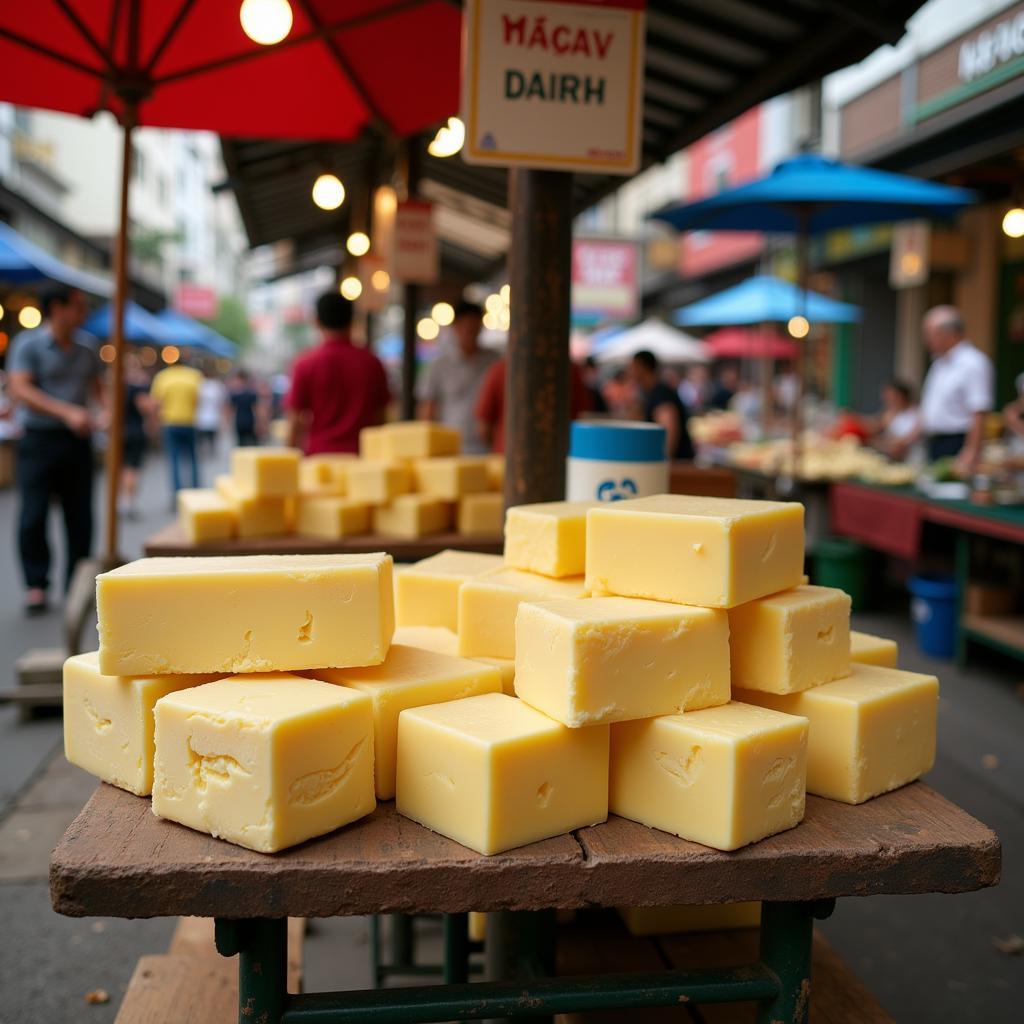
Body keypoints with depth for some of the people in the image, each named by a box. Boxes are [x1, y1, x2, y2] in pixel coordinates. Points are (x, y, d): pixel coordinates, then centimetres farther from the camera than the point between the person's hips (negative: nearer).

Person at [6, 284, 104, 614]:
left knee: (80, 514, 5)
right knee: (34, 514, -5)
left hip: (77, 439, 4)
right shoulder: (28, 344, -4)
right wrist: (67, 412, -24)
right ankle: (36, 584, 5)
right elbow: (19, 389, -14)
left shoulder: (86, 347, 10)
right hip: (39, 439, -4)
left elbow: (96, 386, 20)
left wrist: (105, 411, -3)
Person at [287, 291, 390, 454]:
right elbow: (379, 417, 9)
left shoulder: (306, 364, -2)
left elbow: (295, 420, 0)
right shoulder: (371, 362, 4)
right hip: (360, 454, 2)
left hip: (319, 453, -2)